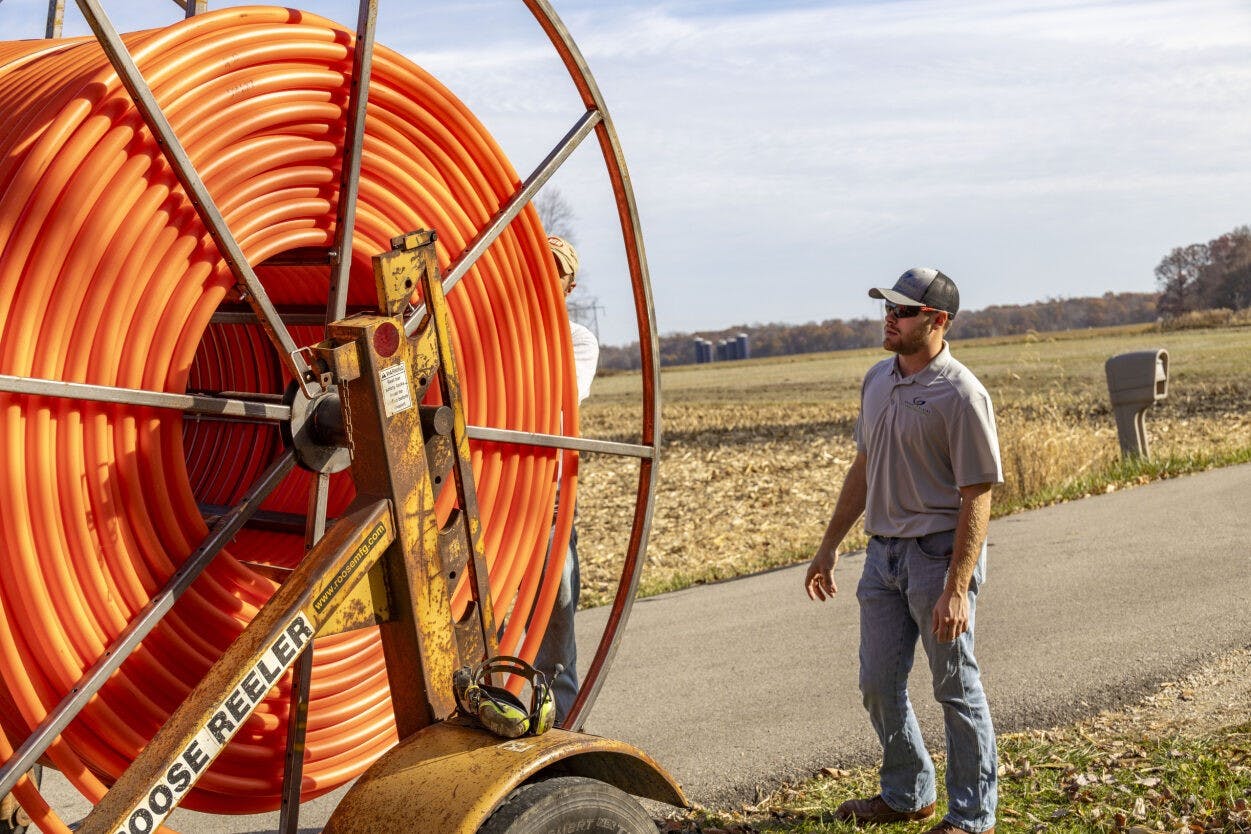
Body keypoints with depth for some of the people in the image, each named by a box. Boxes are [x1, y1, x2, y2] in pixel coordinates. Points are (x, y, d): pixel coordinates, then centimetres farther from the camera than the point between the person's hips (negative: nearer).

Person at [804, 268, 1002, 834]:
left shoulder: (960, 394, -15)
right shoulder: (878, 380, 9)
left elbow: (977, 497, -17)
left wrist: (956, 590, -22)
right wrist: (829, 546, 19)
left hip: (939, 553, -7)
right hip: (883, 550, 8)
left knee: (956, 687, 4)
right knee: (879, 685, 14)